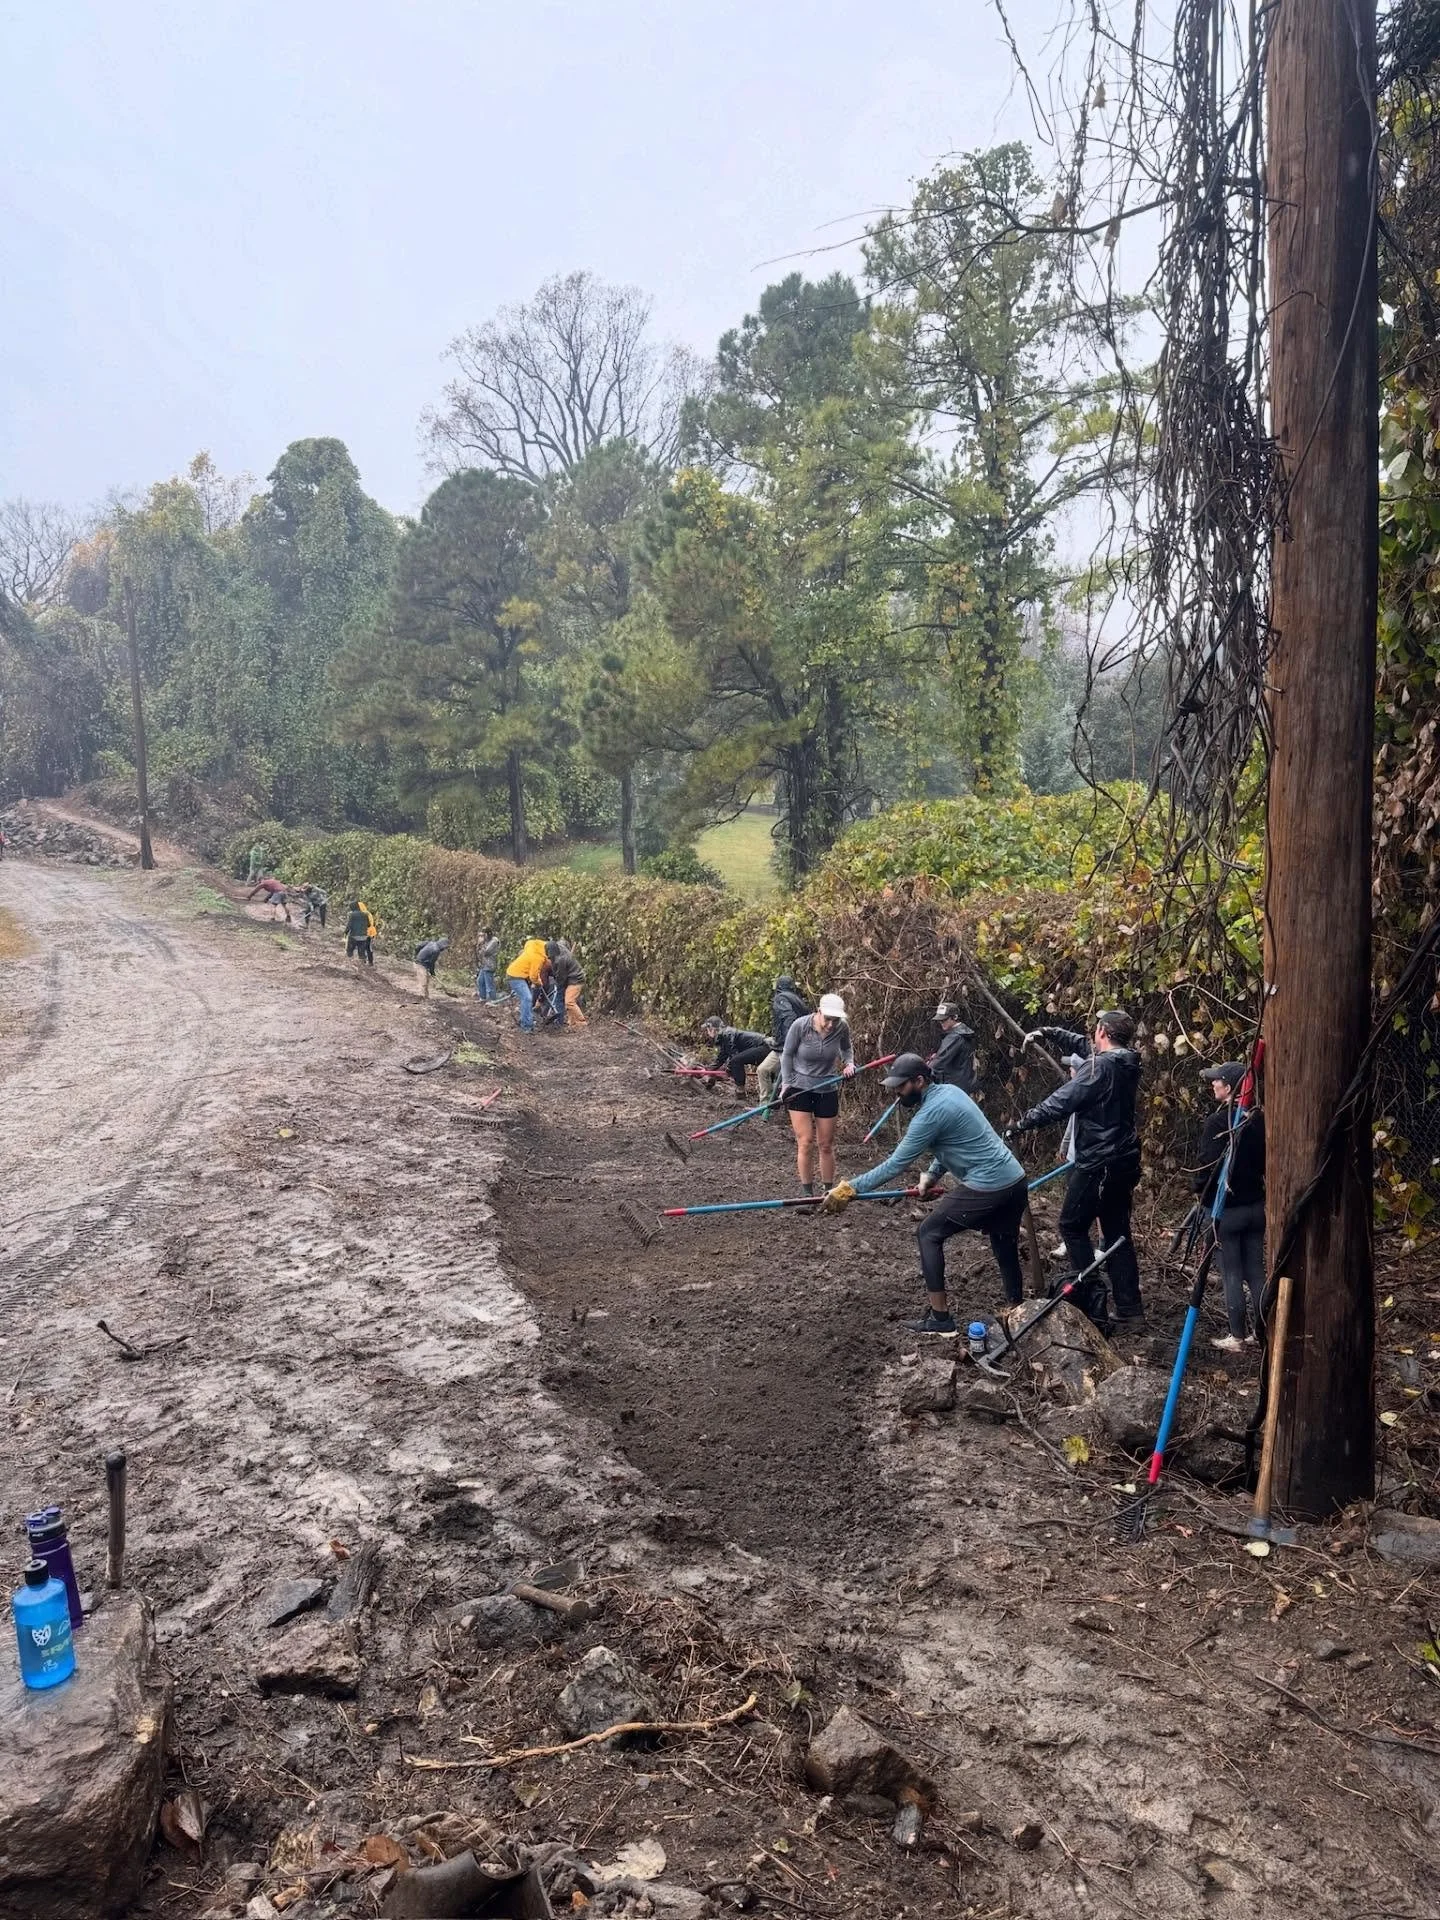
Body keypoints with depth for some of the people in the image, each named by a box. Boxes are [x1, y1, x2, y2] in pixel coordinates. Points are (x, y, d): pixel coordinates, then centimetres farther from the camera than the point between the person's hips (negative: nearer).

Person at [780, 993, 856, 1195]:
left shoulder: (842, 1028, -13)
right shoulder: (800, 1025, -21)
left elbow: (847, 1048, 10)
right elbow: (787, 1054, -6)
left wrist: (849, 1063, -9)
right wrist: (786, 1083, -11)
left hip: (827, 1091, 2)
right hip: (799, 1089, -2)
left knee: (826, 1145, 9)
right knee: (805, 1143, -7)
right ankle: (807, 1193, 3)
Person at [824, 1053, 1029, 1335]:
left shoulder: (931, 1113, -17)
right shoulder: (949, 1091, 11)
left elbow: (895, 1164, -16)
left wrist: (849, 1189, -13)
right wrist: (933, 1173, 9)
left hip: (986, 1187, -9)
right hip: (1016, 1180, 9)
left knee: (929, 1234, 4)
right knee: (1005, 1249, 20)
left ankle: (940, 1318, 6)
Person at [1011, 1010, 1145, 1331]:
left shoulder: (1098, 1067, -19)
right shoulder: (1127, 1063, 8)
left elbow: (1059, 1103, -20)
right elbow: (1084, 1045, 23)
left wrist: (1021, 1124, -10)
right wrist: (1049, 1032, 19)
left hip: (1097, 1164, -8)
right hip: (1123, 1162, 8)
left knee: (1072, 1225, 6)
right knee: (1117, 1234, 12)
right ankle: (1130, 1313, 13)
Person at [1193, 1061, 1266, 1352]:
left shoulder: (1218, 1122, -18)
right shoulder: (1259, 1119, 1)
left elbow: (1207, 1164, -17)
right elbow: (1266, 1158, 10)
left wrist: (1200, 1192, -1)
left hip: (1225, 1208, -6)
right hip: (1255, 1205, 6)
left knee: (1232, 1273, 2)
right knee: (1256, 1270, 13)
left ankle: (1237, 1336, 7)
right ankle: (1262, 1331, 19)